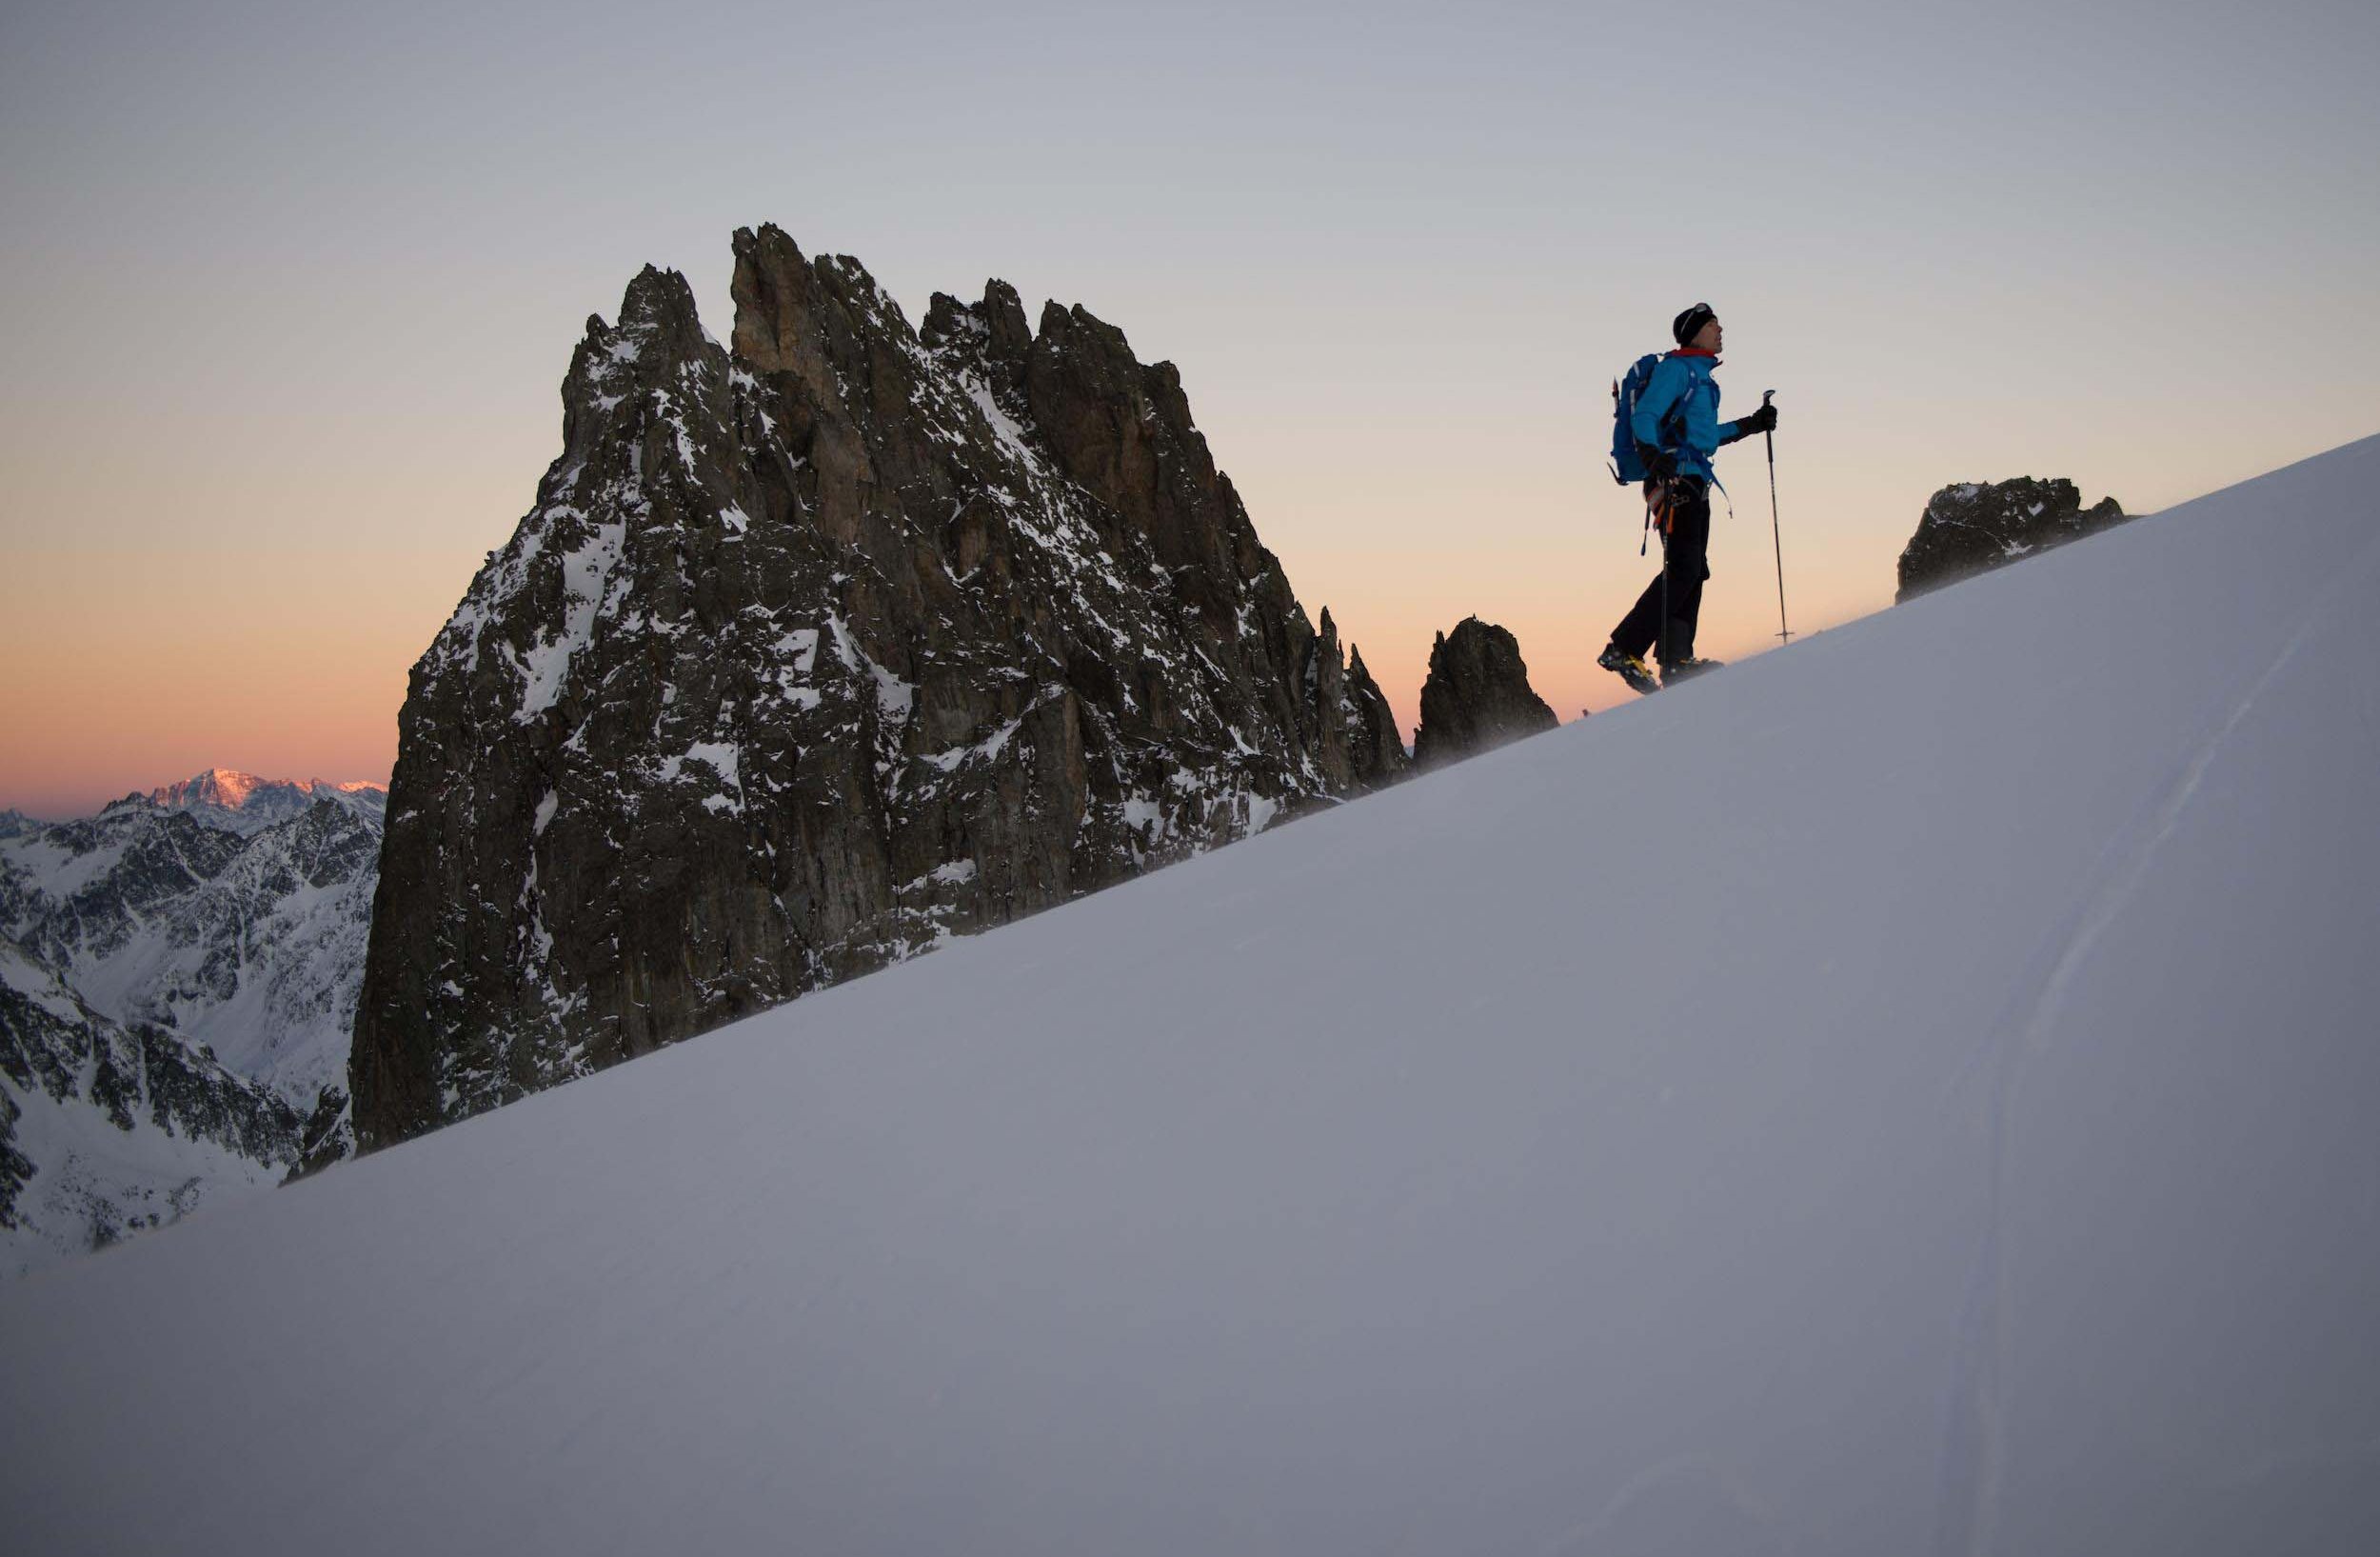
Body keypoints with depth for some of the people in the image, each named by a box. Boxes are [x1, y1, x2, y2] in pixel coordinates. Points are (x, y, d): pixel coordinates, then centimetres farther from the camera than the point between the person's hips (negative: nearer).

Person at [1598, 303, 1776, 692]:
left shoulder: (1701, 377, 26)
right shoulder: (1676, 369, -4)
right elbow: (1644, 416, -15)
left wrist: (1751, 424, 31)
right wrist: (1653, 456, -33)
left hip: (1695, 484, 10)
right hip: (1675, 480, -10)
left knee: (1694, 571, 5)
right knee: (1682, 568, -18)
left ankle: (1677, 660, 3)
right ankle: (1623, 650, -22)